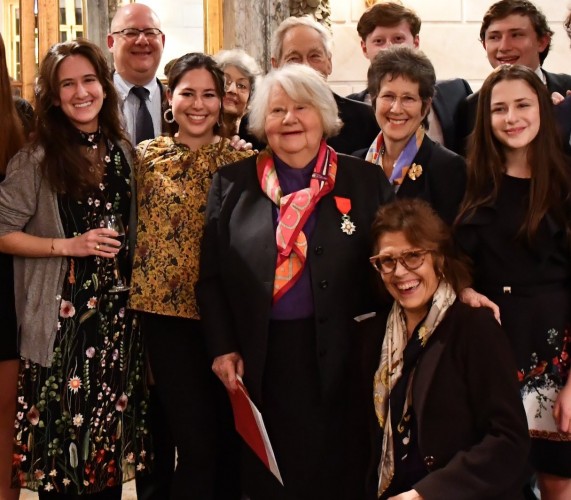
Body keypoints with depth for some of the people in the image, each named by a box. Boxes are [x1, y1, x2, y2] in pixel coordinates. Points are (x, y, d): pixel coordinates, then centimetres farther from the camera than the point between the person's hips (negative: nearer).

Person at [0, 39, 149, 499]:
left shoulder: (123, 152, 7)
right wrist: (68, 245, -16)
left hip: (117, 310, 5)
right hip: (62, 314, -4)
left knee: (111, 423, 11)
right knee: (62, 430, 1)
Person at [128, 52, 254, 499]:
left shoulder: (242, 160, 3)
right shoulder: (147, 156, 4)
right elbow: (135, 230, 9)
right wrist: (143, 293, 3)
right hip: (168, 312, -1)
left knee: (230, 437, 9)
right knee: (197, 445, -2)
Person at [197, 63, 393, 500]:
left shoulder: (366, 181, 2)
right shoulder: (232, 183, 5)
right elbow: (211, 275, 7)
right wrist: (223, 347, 0)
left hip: (339, 359, -1)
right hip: (260, 360, 1)